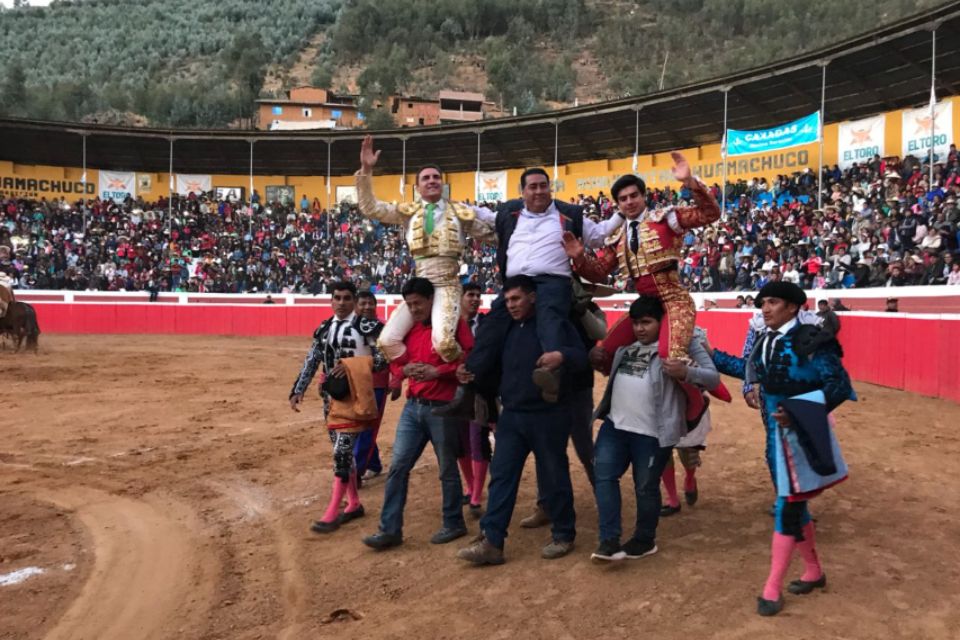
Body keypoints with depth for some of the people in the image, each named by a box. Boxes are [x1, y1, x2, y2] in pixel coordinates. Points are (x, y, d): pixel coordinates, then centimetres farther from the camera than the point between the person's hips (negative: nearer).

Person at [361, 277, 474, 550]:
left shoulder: (454, 324, -8)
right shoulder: (408, 328, 12)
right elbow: (395, 362, 19)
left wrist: (437, 371, -20)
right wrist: (405, 370, -3)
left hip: (443, 408, -6)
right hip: (412, 406, 6)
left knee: (447, 470, 7)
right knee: (398, 466, 2)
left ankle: (454, 524, 23)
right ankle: (390, 530, 8)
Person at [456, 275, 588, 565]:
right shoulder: (508, 329, 13)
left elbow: (582, 357, -15)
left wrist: (562, 356, -36)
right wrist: (473, 375, 4)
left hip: (547, 415, -6)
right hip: (511, 415, 6)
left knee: (553, 478, 5)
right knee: (501, 476, 1)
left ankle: (563, 535, 23)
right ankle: (491, 541, 3)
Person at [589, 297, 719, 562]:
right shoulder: (626, 342, 12)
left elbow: (713, 377, -9)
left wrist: (685, 372, -26)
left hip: (652, 432, -6)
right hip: (615, 424, 6)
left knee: (646, 487, 8)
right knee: (604, 476, 1)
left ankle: (644, 540, 28)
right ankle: (610, 540, 7)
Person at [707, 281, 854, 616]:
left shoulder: (810, 340, -18)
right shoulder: (767, 341, 5)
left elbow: (840, 385, -22)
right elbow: (751, 369, 23)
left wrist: (797, 413, -31)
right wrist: (712, 355, 22)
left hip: (801, 434, -8)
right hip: (777, 434, 8)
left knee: (787, 508, -2)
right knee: (793, 505, 18)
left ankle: (772, 589, 8)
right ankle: (813, 572, 37)